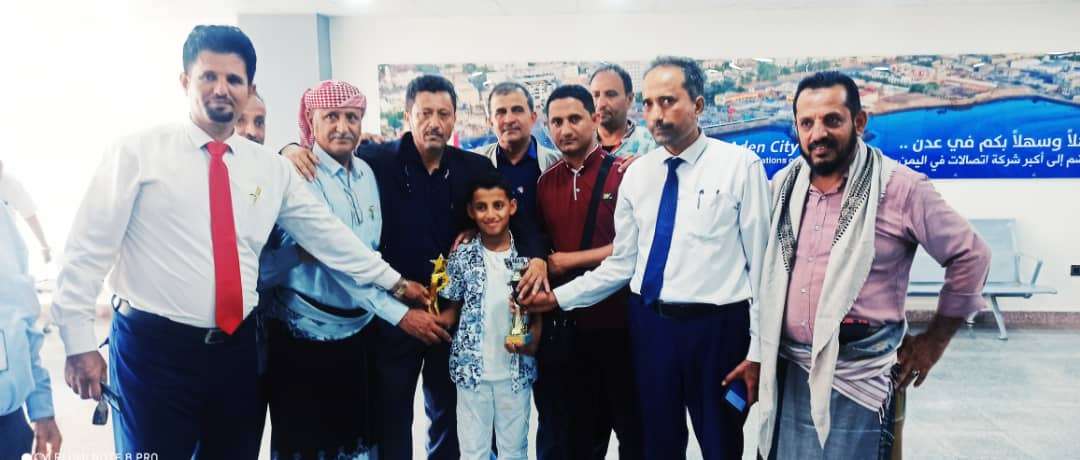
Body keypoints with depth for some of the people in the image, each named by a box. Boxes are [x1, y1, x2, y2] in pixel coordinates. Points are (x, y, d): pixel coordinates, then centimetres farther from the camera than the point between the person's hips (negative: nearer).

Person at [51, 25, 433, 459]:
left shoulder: (271, 168, 6)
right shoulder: (138, 151, -4)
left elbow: (328, 234, 10)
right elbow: (89, 248, -5)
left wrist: (394, 283, 11)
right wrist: (80, 342, -8)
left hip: (238, 348, 4)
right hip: (153, 346, -4)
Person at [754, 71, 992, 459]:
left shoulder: (900, 187, -10)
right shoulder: (782, 185, 4)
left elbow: (970, 256, -1)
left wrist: (935, 340, 1)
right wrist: (761, 348, 14)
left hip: (857, 375, -4)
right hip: (787, 369, 5)